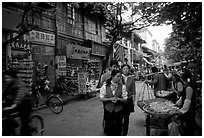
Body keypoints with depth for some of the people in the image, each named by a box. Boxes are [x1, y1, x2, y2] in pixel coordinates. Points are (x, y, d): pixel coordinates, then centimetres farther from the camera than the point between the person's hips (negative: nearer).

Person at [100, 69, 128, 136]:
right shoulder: (105, 86, -7)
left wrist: (118, 99, -21)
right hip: (108, 110, 0)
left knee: (118, 130, 11)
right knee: (109, 128, 11)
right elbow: (101, 99, -3)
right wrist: (110, 99, -18)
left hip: (118, 110, 0)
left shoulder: (122, 86, -7)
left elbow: (125, 99, -3)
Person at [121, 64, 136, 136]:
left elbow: (133, 90, 6)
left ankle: (125, 133, 24)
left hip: (128, 100, 1)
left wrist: (133, 100, 4)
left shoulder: (131, 78, 2)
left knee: (126, 118, 9)